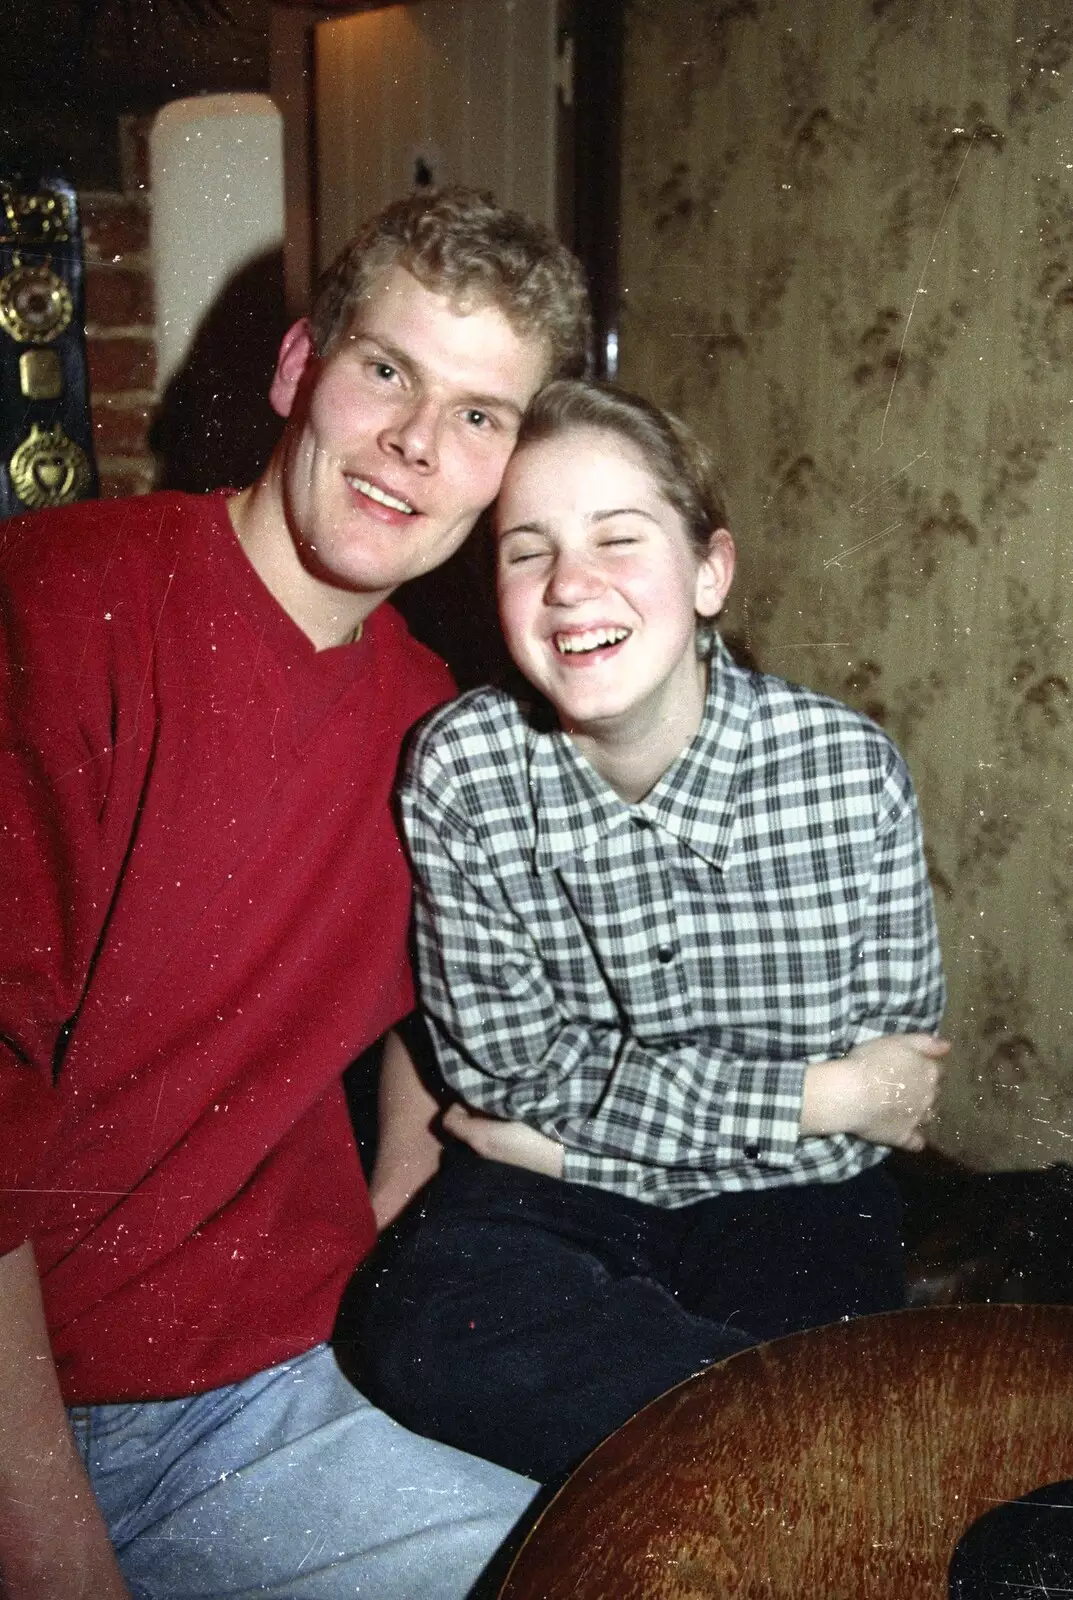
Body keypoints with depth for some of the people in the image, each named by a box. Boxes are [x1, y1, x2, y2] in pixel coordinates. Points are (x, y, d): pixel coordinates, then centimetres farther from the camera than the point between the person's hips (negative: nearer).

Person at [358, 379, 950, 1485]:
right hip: (544, 1195, 3)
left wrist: (569, 1132, -11)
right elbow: (510, 1064, -9)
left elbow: (887, 1087, -9)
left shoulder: (850, 767, -13)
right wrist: (816, 1095, -14)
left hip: (783, 1194, -2)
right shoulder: (460, 769, -13)